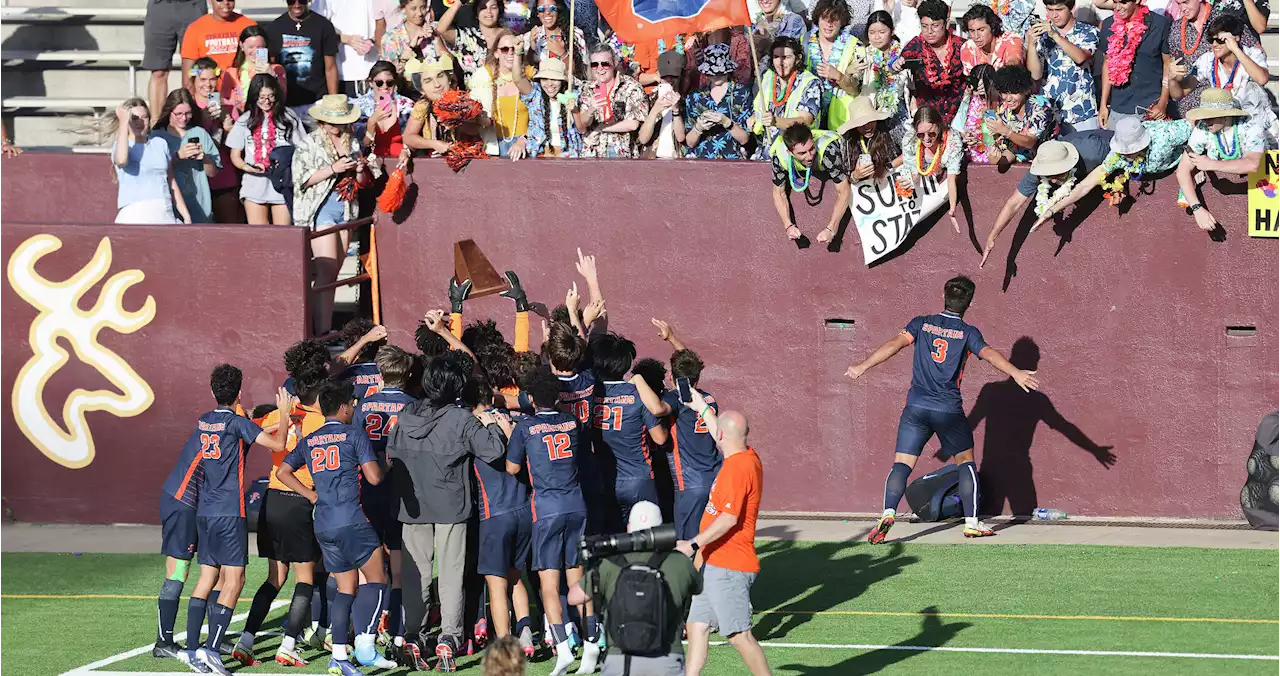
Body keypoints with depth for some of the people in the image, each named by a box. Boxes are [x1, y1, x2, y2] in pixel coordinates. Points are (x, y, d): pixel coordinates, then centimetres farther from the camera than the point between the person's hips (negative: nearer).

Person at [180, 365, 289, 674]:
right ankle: (212, 649, -16)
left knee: (207, 578, 12)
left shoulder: (203, 421, 10)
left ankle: (192, 648, 8)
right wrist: (284, 412, 5)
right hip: (229, 511, -7)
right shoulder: (236, 422, -9)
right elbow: (277, 443, -12)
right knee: (234, 580, -5)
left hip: (204, 510, 7)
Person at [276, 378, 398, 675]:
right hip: (352, 522, -6)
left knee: (346, 588, 12)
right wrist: (384, 466, 12)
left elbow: (283, 472, 16)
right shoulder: (355, 434, -3)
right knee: (376, 580, 1)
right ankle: (365, 646, -14)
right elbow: (374, 477, -10)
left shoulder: (309, 441, 15)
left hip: (323, 525, 6)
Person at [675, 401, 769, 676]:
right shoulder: (748, 457, 10)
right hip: (714, 565, 10)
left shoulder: (737, 468, -20)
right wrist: (703, 409, 43)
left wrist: (694, 544, -24)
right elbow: (724, 437, 33)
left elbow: (729, 518, -26)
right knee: (696, 626, 10)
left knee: (739, 636, -9)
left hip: (728, 568, -10)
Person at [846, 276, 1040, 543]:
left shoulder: (922, 323, 8)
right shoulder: (967, 332, 2)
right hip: (950, 410, -1)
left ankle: (888, 514, -23)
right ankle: (972, 523, 15)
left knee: (902, 465, -1)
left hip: (916, 407, 1)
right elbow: (989, 354, -13)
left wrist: (864, 366, -1)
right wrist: (1016, 373, -24)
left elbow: (895, 344, -2)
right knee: (965, 461, 17)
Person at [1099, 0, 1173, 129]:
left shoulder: (1160, 24, -6)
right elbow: (1107, 63, 12)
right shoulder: (1109, 25, 5)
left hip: (1151, 108, -3)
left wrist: (1162, 104, -7)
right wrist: (1103, 104, 9)